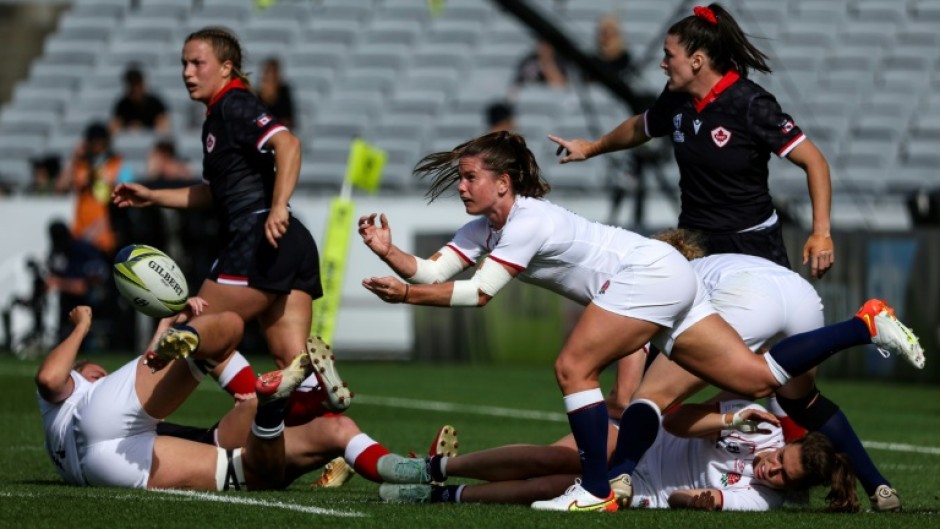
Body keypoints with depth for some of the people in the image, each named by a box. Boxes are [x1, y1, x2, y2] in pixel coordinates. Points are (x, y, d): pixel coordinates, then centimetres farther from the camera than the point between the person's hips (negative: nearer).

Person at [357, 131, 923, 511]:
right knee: (757, 378, 4)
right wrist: (388, 251, -11)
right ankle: (867, 325, 8)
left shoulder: (526, 221, -18)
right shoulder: (484, 228, 10)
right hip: (666, 281, 10)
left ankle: (598, 492, -10)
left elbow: (478, 292, -22)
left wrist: (409, 294, -22)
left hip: (650, 274, -10)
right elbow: (430, 271, 4)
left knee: (574, 367, -14)